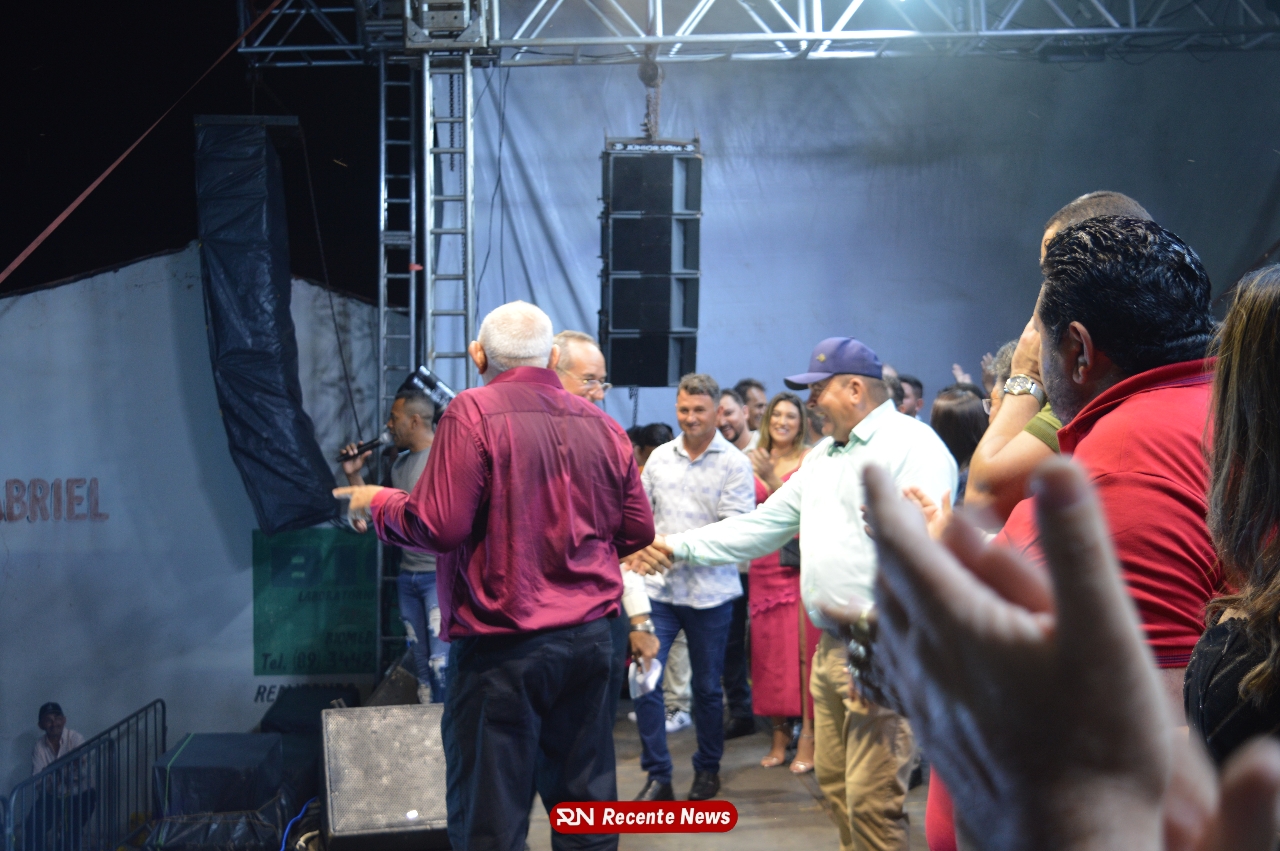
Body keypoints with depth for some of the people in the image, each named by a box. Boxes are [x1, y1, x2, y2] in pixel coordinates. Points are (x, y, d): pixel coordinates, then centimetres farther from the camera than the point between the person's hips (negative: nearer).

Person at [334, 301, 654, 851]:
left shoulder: (473, 413, -10)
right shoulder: (603, 426, 5)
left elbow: (438, 527, -16)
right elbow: (637, 531, 10)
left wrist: (376, 501, 3)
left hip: (503, 645, -5)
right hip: (589, 638, 6)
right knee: (585, 803, 16)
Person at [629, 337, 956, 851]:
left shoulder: (911, 445, -12)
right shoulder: (823, 455, 18)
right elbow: (762, 525, 21)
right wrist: (681, 547, 14)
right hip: (831, 648, 9)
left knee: (871, 799, -5)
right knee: (833, 781, 16)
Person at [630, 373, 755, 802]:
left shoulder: (734, 463, -4)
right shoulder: (659, 457, 9)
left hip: (710, 591, -3)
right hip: (659, 588, 3)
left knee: (707, 687, 9)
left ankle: (707, 769, 28)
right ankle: (657, 775, 9)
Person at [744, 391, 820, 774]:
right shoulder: (755, 460, 12)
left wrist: (772, 480, -19)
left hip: (800, 562, -4)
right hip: (763, 565, 4)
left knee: (803, 650, -7)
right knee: (768, 651, 5)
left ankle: (807, 736, -1)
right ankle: (779, 734, 14)